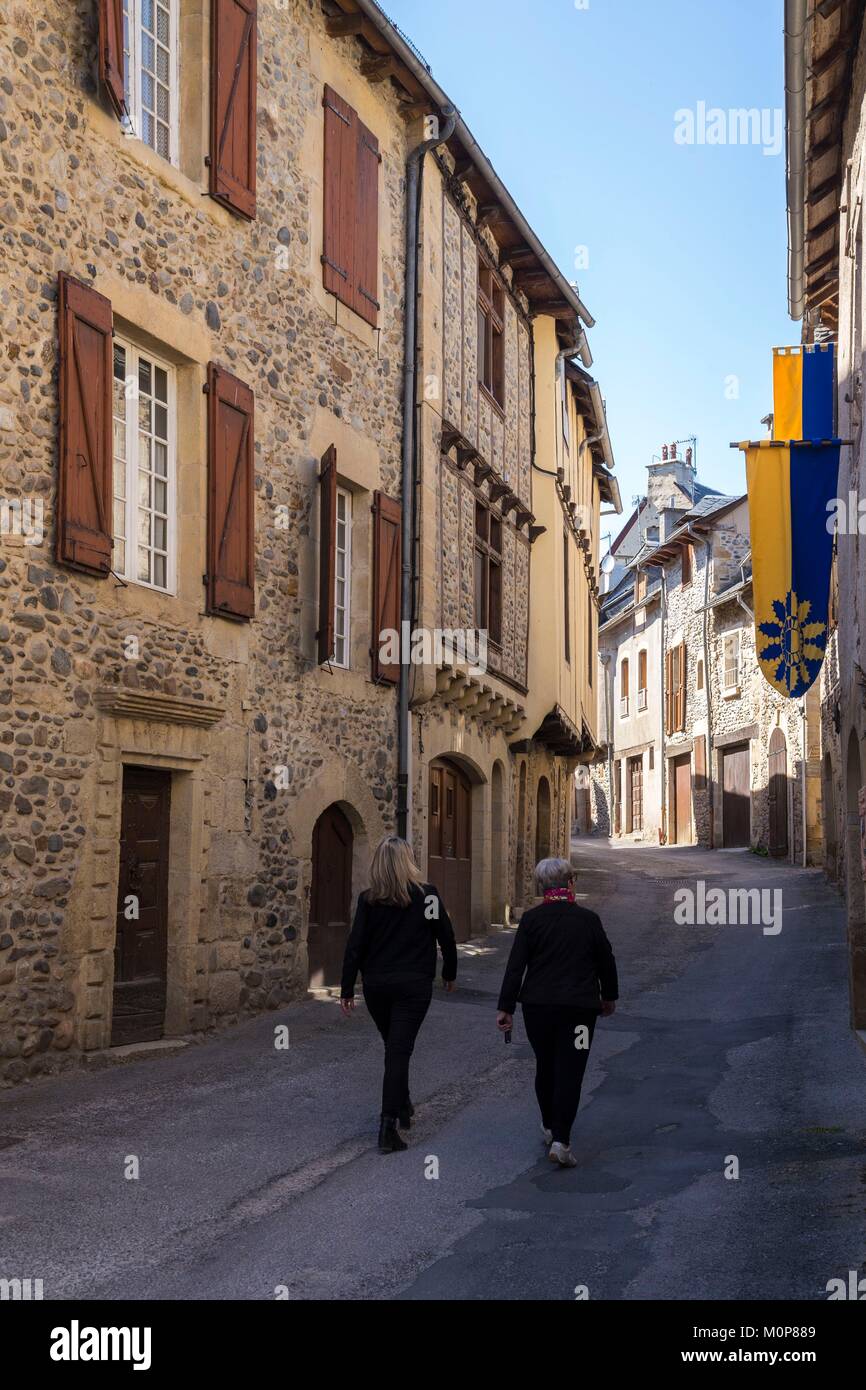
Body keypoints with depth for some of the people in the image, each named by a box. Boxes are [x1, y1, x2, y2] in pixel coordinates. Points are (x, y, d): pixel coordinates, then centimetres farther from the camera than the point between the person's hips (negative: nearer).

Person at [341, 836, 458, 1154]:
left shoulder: (368, 900, -3)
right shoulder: (426, 895, -5)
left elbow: (355, 946, -5)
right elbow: (446, 937, 1)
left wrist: (347, 990, 1)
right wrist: (449, 973, 17)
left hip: (376, 986, 2)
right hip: (414, 985, -2)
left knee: (394, 1048, 21)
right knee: (399, 1052, -3)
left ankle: (403, 1107, 37)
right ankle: (388, 1125, -13)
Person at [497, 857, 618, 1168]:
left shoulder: (531, 919, -4)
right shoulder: (588, 919, -2)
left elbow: (515, 966, -7)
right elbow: (606, 962, 9)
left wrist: (506, 1008, -2)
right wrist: (609, 997, 25)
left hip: (538, 1005, 1)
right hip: (580, 1007, -1)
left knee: (545, 1066, 19)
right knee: (570, 1072, -1)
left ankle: (549, 1127, 34)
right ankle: (561, 1140, -10)